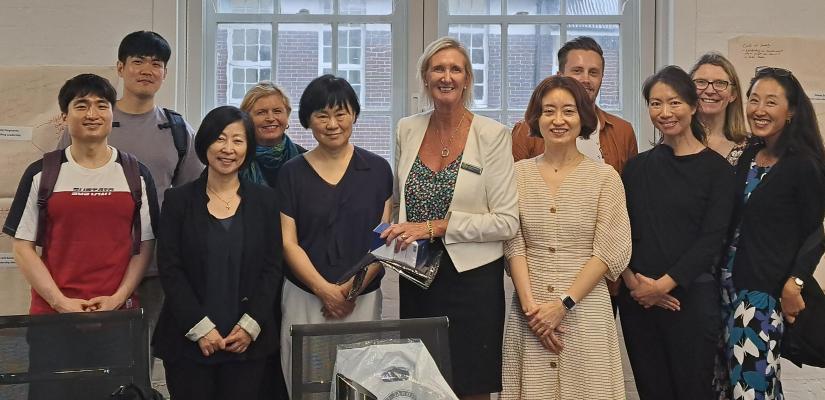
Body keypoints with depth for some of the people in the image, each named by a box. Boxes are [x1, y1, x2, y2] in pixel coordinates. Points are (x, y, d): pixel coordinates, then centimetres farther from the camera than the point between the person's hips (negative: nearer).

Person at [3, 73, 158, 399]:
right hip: (52, 316, 0)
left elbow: (145, 245, 6)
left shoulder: (135, 174, 6)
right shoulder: (42, 174, 3)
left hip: (118, 315, 1)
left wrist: (118, 297, -7)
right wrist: (60, 301, -8)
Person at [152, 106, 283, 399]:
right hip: (188, 341, -1)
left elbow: (272, 268, 3)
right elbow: (169, 269, -4)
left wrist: (250, 325, -7)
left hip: (247, 341, 1)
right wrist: (200, 327, -11)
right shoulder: (179, 199, 1)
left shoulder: (264, 200, 5)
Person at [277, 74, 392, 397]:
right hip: (305, 298, 0)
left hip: (363, 298, 0)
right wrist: (325, 289, -12)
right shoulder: (292, 173, 4)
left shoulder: (377, 169, 5)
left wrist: (356, 285, -12)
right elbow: (288, 242, 0)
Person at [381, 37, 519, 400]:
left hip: (472, 278, -3)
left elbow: (507, 221, -12)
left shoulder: (491, 135, -8)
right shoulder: (407, 130, 5)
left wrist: (434, 227, -16)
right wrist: (397, 234, -2)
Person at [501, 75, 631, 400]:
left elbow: (611, 252, -5)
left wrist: (564, 304, -11)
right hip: (529, 309, 1)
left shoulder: (604, 177, 0)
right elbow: (513, 245, 1)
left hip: (585, 307, -1)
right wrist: (530, 305, -9)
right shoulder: (519, 174, 4)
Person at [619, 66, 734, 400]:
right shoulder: (637, 166, 9)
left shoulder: (716, 168, -2)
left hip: (690, 295, -3)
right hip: (637, 298, 3)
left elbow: (712, 239, -9)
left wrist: (663, 284, -13)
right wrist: (632, 280, -9)